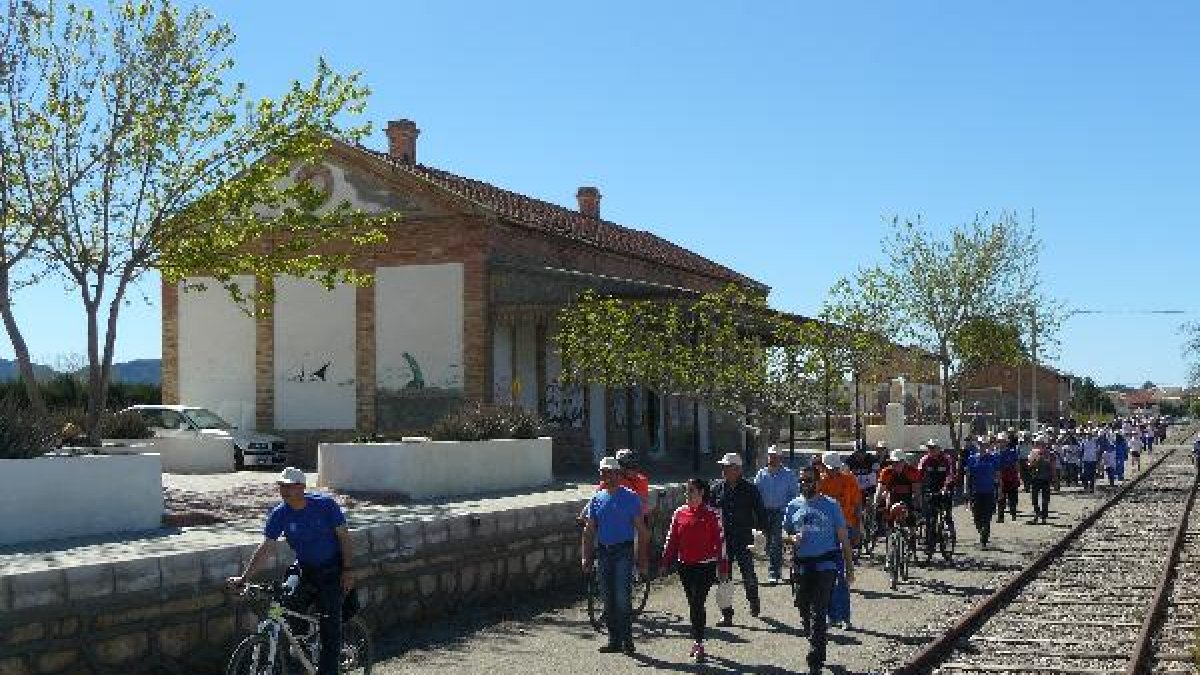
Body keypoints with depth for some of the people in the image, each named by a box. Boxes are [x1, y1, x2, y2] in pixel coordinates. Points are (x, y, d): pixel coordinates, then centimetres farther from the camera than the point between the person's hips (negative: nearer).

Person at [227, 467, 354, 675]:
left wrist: (348, 570, -13)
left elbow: (344, 537, -9)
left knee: (330, 624, -10)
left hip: (331, 570, -3)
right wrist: (244, 577, -11)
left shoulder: (325, 505, -15)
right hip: (304, 570, 4)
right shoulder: (279, 515, -7)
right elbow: (266, 547, -5)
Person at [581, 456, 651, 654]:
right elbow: (589, 531, 14)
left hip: (623, 551, -5)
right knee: (608, 600, 7)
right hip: (603, 552, 5)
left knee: (623, 598, -11)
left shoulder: (630, 497, 0)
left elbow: (641, 530, -1)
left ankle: (627, 640, -4)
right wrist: (586, 558, 7)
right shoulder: (596, 499, 11)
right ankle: (614, 640, 15)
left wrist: (642, 558, -6)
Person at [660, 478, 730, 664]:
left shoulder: (712, 514, -6)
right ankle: (697, 641, 24)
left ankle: (698, 643, -8)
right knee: (693, 604, 13)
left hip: (705, 566, -5)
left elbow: (720, 540, -5)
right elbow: (672, 538, 12)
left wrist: (723, 567, -6)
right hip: (685, 565, 5)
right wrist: (666, 561, 9)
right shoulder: (680, 513, 6)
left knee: (697, 604, -12)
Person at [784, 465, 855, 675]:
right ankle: (817, 646, 30)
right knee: (804, 612, 8)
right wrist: (792, 539, -8)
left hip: (825, 565, -4)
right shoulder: (793, 506, 10)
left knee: (819, 614, -9)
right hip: (801, 565, 4)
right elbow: (785, 534, 16)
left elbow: (843, 538, 5)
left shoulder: (830, 506, 2)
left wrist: (849, 567, 3)